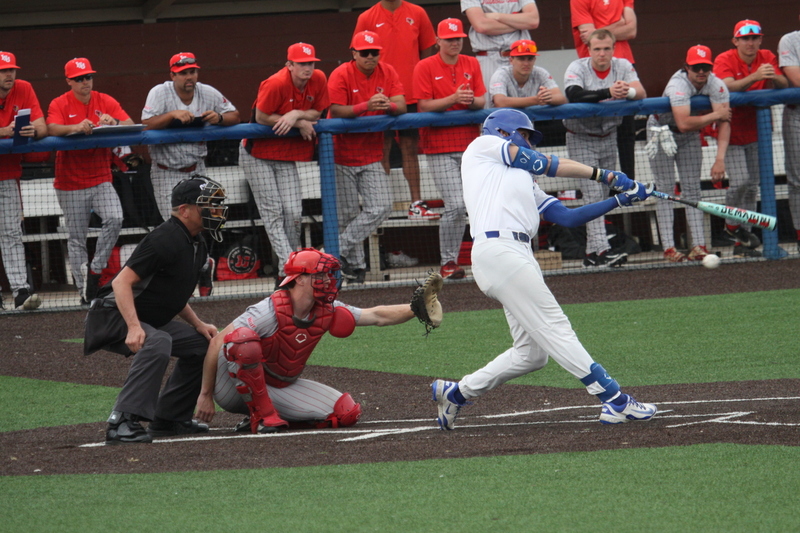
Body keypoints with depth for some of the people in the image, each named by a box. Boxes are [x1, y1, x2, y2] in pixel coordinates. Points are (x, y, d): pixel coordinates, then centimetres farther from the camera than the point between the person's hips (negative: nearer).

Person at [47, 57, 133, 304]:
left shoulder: (106, 102, 5)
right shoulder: (60, 104, -2)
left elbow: (130, 124, -6)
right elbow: (52, 128, -21)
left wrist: (113, 123, -28)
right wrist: (76, 128, -40)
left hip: (101, 179, 2)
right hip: (70, 184, -2)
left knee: (115, 219, -20)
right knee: (76, 238, 1)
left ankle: (95, 271, -4)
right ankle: (84, 291, 8)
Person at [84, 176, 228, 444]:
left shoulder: (197, 245, 11)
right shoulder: (165, 239, -21)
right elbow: (122, 282, -26)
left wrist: (198, 324, 8)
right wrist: (134, 327, -37)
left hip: (149, 321, 10)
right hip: (112, 318, -10)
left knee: (202, 343, 12)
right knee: (158, 342, -36)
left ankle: (169, 418, 14)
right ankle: (122, 422, -42)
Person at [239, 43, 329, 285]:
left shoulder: (319, 80, -7)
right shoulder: (275, 84, -25)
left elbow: (316, 114, 1)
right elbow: (261, 117, -21)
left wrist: (296, 114, -21)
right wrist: (300, 123, -18)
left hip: (286, 157, 5)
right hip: (257, 155, -5)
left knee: (293, 213, -2)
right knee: (273, 212, -9)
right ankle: (287, 265, -15)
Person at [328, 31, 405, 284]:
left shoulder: (387, 73, 2)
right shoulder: (341, 75, -11)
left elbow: (401, 106, -7)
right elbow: (336, 111, -22)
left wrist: (388, 106, -30)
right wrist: (366, 106, -35)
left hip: (372, 156, 4)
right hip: (342, 157, -4)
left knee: (381, 207, -9)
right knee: (347, 213, 0)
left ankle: (340, 249, -4)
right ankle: (355, 264, 12)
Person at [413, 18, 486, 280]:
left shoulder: (471, 64, 11)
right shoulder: (425, 67, -2)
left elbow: (482, 102, 6)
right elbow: (424, 106, -10)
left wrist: (471, 100, -17)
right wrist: (454, 98, -22)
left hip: (470, 144, 4)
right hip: (440, 148, -4)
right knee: (456, 206, -13)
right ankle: (448, 262, 0)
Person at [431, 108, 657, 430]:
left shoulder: (523, 181, 33)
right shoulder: (483, 146, 15)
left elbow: (567, 216, 25)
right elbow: (544, 164, 10)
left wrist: (619, 200, 17)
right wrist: (603, 175, 15)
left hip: (518, 255, 9)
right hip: (498, 249, -9)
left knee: (532, 352, 6)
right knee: (555, 328, -12)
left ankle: (456, 393, 17)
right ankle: (615, 401, -17)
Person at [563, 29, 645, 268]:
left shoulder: (623, 66, -4)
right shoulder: (577, 68, -15)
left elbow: (641, 92, -20)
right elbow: (574, 95, -35)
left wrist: (628, 91, -44)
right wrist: (608, 92, -47)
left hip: (608, 138, 5)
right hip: (581, 139, -5)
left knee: (602, 195, 8)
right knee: (593, 194, -15)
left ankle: (591, 253, 14)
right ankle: (601, 250, -23)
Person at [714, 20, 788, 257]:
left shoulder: (767, 58, -2)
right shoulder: (725, 60, -15)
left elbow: (785, 85, -12)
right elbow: (728, 87, -32)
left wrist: (773, 77, -35)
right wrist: (754, 77, -46)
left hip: (756, 131, 5)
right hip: (732, 129, -5)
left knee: (752, 185, 6)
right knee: (740, 180, -18)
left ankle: (742, 241, 12)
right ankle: (731, 226, 5)